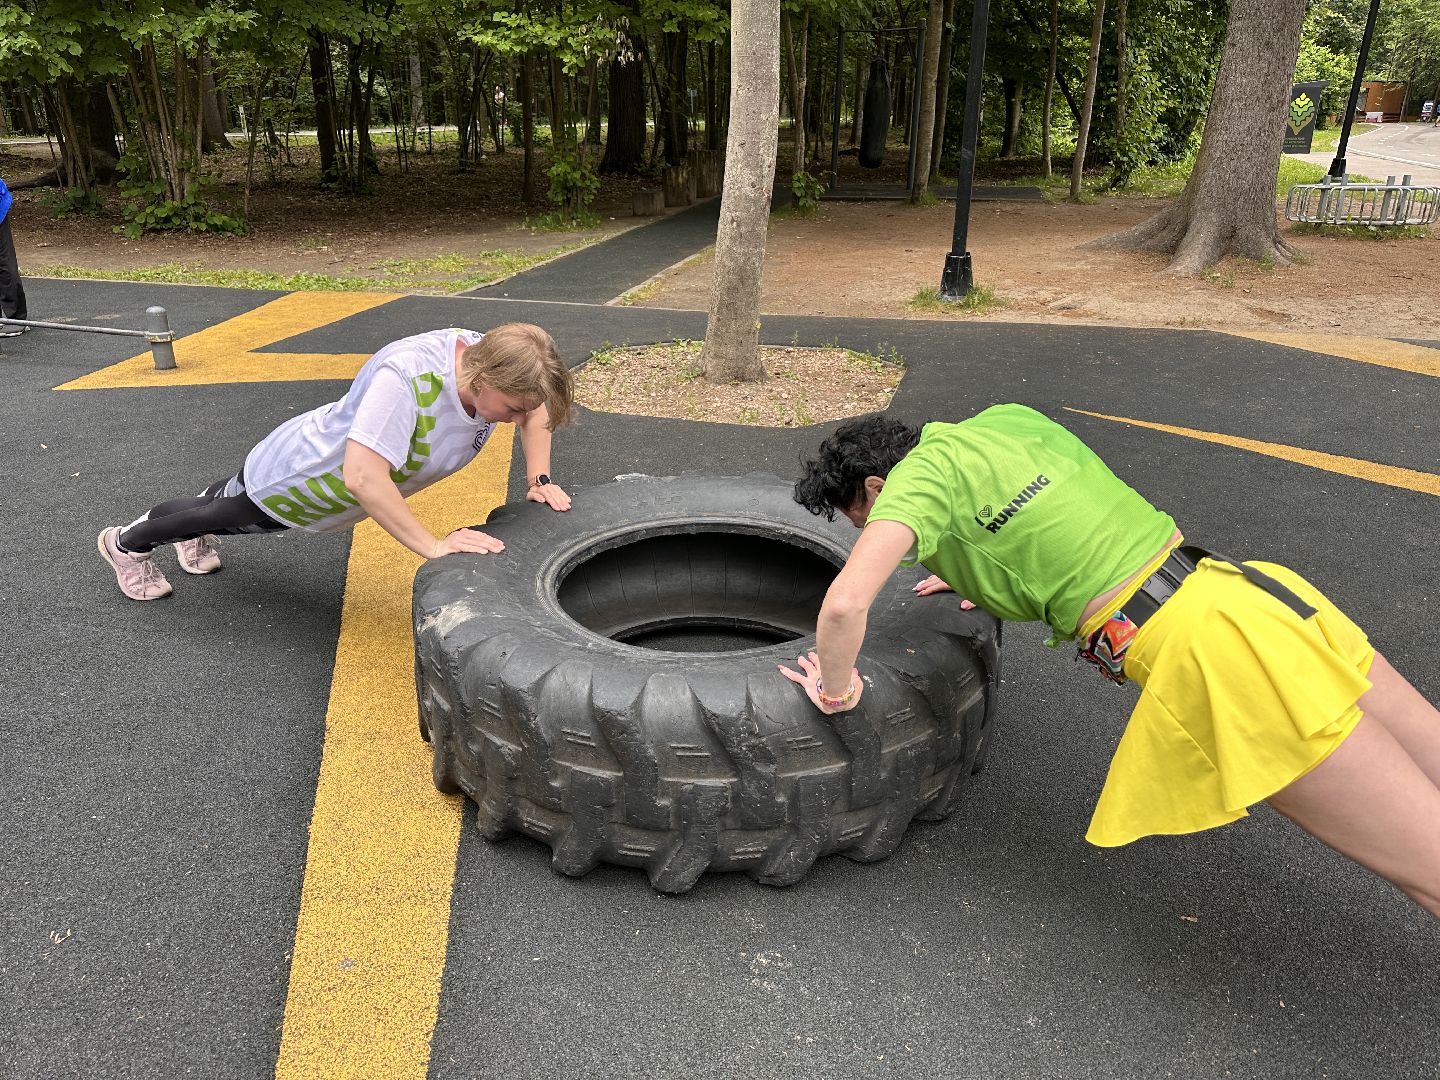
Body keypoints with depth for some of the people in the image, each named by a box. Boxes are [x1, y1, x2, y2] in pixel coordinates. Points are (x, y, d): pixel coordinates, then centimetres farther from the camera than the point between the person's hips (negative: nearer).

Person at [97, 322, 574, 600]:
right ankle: (127, 542, 55)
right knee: (223, 515, 24)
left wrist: (539, 481, -16)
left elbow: (537, 408, -4)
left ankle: (195, 534, 68)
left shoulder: (491, 359, -24)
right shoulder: (405, 376, -46)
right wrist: (434, 546, -48)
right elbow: (363, 477, -51)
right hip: (291, 476, -7)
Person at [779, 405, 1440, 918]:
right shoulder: (1005, 417, 18)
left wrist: (837, 693, 2)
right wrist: (981, 575, 37)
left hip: (1206, 650, -8)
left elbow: (845, 603, -18)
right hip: (1249, 588, 8)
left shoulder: (921, 473, -3)